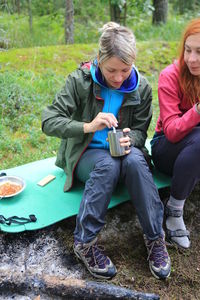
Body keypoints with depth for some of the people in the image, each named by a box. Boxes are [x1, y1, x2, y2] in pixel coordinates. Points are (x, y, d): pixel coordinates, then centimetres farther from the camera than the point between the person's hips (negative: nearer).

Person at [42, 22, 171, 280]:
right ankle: (85, 242, -24)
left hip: (122, 151, 2)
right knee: (108, 164, -36)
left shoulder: (141, 88, -5)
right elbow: (48, 121, -18)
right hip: (86, 153, -2)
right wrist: (88, 126, -34)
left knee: (135, 160, -33)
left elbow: (140, 131, 4)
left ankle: (155, 238, -20)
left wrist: (129, 139, -22)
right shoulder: (80, 81, -13)